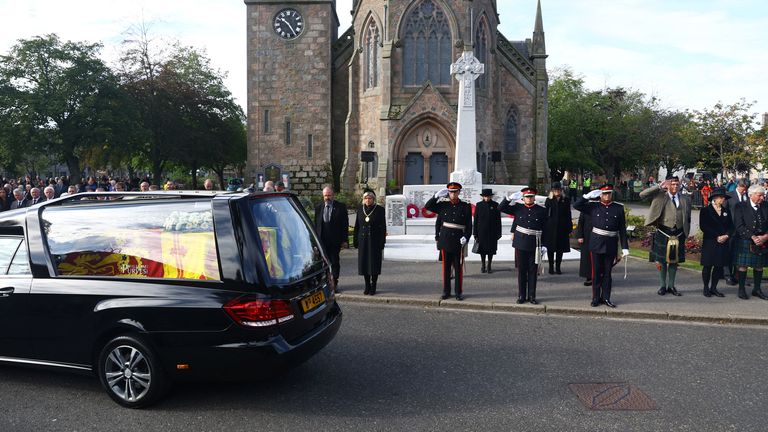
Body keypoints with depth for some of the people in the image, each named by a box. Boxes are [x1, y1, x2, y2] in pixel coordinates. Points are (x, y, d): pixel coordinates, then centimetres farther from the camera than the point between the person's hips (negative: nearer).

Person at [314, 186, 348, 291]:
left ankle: (334, 283, 13)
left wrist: (344, 240, -6)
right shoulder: (318, 207, 8)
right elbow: (316, 224, 10)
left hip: (335, 240, -2)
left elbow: (345, 224, -1)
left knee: (334, 262, 3)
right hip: (322, 240, 2)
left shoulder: (340, 207, 0)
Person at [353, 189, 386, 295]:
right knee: (364, 263, 6)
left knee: (374, 263, 0)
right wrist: (355, 240, 5)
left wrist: (382, 242, -8)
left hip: (375, 241, -3)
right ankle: (367, 286, 18)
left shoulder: (379, 209, -3)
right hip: (363, 241, 3)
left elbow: (383, 227, -3)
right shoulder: (360, 209, 6)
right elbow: (357, 226, 9)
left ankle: (373, 286, 11)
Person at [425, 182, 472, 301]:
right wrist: (437, 196, -7)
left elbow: (469, 225, 2)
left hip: (459, 241, -1)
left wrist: (466, 237, -11)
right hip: (445, 240, 1)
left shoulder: (465, 206, 2)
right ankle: (446, 291, 15)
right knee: (446, 266, 7)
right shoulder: (443, 205, 5)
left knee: (458, 267, 4)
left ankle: (459, 292, 13)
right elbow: (427, 206, 1)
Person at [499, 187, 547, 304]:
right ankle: (521, 295, 13)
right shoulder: (518, 208, 4)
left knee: (533, 271, 5)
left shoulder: (541, 211, 2)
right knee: (521, 270, 6)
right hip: (520, 243, 0)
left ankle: (532, 296, 13)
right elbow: (501, 208, 2)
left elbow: (545, 229, 4)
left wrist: (544, 245, 0)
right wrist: (510, 198, -11)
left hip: (534, 244, 0)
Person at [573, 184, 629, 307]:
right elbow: (576, 205, -4)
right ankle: (596, 298, 13)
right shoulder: (593, 206, 3)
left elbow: (622, 230, 3)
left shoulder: (619, 208, 4)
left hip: (611, 245, 1)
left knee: (607, 272, 9)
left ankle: (606, 298, 18)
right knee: (596, 272, 5)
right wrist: (588, 196, -9)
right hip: (596, 244, -1)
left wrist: (625, 248, 0)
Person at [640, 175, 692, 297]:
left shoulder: (685, 199, 8)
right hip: (663, 234, -3)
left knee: (674, 261, 11)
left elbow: (688, 217, 14)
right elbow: (642, 195, -13)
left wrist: (686, 233, 9)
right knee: (662, 261, 4)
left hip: (678, 234, 3)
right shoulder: (660, 196, -1)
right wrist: (659, 187, -16)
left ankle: (671, 286, 22)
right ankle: (663, 286, 17)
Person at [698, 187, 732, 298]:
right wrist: (717, 237, -13)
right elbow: (703, 226, -10)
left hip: (723, 243, 5)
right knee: (708, 266, 1)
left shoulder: (726, 211, 14)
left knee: (719, 266, 5)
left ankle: (713, 288, 16)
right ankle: (706, 288, 11)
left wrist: (726, 235, -9)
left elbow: (731, 226, 11)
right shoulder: (705, 210, -3)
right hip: (710, 243, -5)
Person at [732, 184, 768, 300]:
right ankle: (741, 290, 12)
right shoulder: (741, 207, -6)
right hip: (745, 241, -4)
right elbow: (739, 226, -12)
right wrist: (753, 237, -19)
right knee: (743, 265, 2)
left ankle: (757, 289, 24)